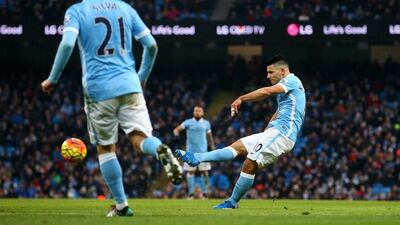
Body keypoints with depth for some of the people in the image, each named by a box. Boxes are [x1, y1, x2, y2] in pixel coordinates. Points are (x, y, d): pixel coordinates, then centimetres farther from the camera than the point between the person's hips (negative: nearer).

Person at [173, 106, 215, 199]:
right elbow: (178, 128, -10)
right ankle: (191, 193, 2)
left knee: (204, 172, -3)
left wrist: (212, 147, 18)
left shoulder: (206, 123, 9)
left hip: (203, 152, 1)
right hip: (191, 152, -1)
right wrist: (176, 131, -33)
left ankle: (204, 193, 4)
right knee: (190, 172, -2)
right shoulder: (188, 122, 2)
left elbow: (209, 136, 19)